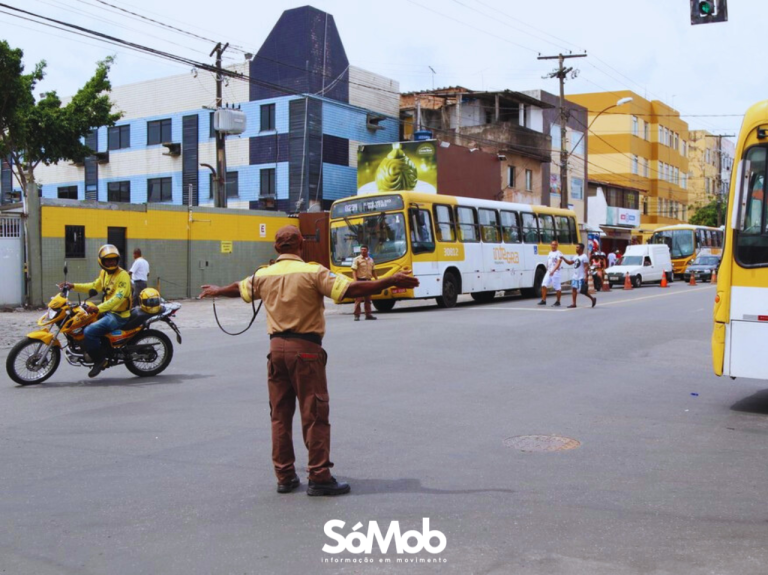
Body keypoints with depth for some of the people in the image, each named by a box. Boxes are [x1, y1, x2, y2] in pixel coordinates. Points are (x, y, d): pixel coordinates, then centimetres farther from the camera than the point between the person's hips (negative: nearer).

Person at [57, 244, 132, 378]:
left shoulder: (123, 275, -17)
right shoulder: (104, 273, 11)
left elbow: (118, 297, -30)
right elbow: (94, 286, 27)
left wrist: (98, 308, -41)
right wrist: (73, 286, 17)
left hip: (118, 315, -10)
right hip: (107, 311, 10)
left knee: (89, 332, -24)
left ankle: (100, 360, -7)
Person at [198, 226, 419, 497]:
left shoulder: (264, 275, 7)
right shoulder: (312, 272, -10)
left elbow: (238, 289, 26)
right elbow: (350, 289, -18)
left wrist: (216, 291, 47)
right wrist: (391, 281, -15)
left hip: (276, 347, 6)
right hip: (305, 348, -5)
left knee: (280, 414, 12)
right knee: (314, 415, 0)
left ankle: (284, 476, 19)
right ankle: (319, 477, 3)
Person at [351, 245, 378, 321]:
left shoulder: (371, 260, 14)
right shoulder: (357, 259, -3)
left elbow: (373, 271, 20)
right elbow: (354, 271, -10)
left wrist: (377, 279, 12)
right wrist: (355, 281, -21)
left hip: (368, 281, 5)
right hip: (360, 280, -5)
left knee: (368, 299, 9)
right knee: (358, 299, -7)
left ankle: (368, 314, 15)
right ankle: (357, 315, -5)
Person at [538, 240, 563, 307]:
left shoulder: (559, 253, -8)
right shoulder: (550, 252, 16)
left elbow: (558, 263, -18)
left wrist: (553, 271, -29)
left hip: (555, 272, -7)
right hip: (549, 272, 7)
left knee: (557, 288, 0)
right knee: (544, 285, -4)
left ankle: (558, 302, 11)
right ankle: (543, 300, 0)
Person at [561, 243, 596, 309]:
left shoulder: (584, 257, -12)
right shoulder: (576, 256, 14)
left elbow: (586, 267, -17)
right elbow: (570, 263, 20)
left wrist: (586, 276, -23)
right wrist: (563, 258, 7)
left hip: (581, 277, -8)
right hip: (575, 276, 8)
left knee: (582, 290, -7)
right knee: (574, 289, 3)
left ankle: (593, 298, 10)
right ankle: (574, 303, 7)